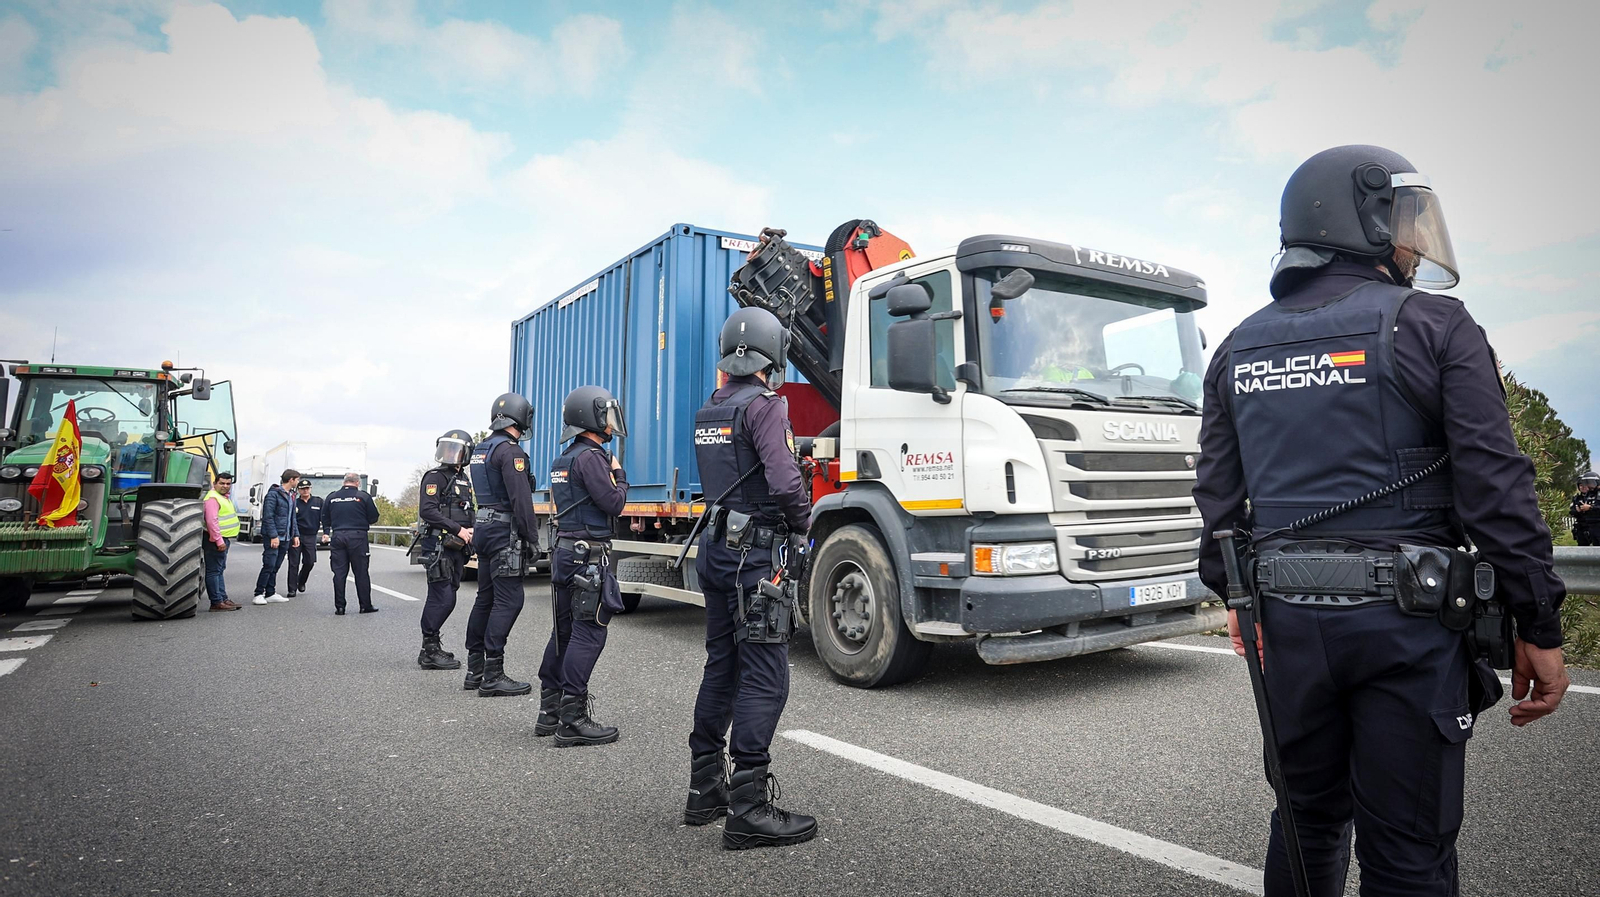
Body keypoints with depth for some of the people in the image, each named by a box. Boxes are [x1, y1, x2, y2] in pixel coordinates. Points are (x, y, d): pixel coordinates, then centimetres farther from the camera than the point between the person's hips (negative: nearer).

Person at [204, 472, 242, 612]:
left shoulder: (225, 498, 18)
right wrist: (219, 540, -25)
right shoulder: (213, 498, -15)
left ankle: (223, 599, 23)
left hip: (223, 539, 11)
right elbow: (211, 521, -23)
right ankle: (216, 602, -6)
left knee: (220, 570, 16)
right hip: (216, 540, -11)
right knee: (214, 571, -6)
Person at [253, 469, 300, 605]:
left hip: (285, 538, 8)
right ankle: (258, 594, -2)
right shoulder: (274, 494, -10)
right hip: (273, 537, -8)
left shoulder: (291, 495, 16)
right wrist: (273, 536, -19)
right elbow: (268, 516, -15)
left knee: (275, 567, 10)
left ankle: (270, 594, 15)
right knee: (269, 566, -8)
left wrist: (295, 535, 13)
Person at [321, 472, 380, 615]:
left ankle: (339, 607, 6)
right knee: (361, 572, 3)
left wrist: (326, 533, 27)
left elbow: (325, 518, 15)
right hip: (358, 536, -3)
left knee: (339, 572, 6)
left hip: (337, 537, 3)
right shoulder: (363, 496, -3)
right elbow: (374, 517, 1)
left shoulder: (331, 497, 7)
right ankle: (365, 605, 7)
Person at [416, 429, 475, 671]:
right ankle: (429, 651, -2)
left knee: (445, 598, 11)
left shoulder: (464, 481, 18)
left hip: (457, 548, 8)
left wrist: (471, 529, 4)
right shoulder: (434, 477, -5)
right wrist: (458, 529, -19)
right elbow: (427, 511, -17)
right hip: (438, 545, -8)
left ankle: (431, 646, 20)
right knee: (443, 599, -10)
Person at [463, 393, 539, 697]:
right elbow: (521, 498, -19)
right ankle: (492, 675, -9)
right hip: (504, 530, -10)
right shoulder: (510, 450, -14)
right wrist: (532, 536, -15)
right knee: (509, 600, -8)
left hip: (484, 526, 10)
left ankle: (475, 670, 20)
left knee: (486, 598, 14)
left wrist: (479, 530, 21)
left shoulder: (481, 449, 16)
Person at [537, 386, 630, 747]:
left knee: (564, 632, 14)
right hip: (589, 554, -10)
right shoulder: (591, 456, -14)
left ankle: (549, 712, 22)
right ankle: (573, 720, -5)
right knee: (588, 633, -7)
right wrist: (619, 475, 0)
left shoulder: (564, 458, 17)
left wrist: (609, 475, 16)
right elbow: (613, 503, -16)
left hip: (565, 551, 10)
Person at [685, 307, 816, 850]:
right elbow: (785, 482, -25)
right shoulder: (764, 406, -13)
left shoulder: (708, 412, 11)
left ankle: (705, 790, 26)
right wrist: (802, 526, -8)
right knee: (765, 676, -4)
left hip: (717, 549, 9)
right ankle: (749, 809, -1)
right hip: (756, 556, -8)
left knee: (722, 668, 16)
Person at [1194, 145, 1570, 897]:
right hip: (1405, 618, -4)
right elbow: (1495, 487, -8)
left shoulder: (1239, 348, 8)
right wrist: (1539, 627, -1)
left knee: (1308, 818, 20)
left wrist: (1235, 593, 21)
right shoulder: (1433, 326, -4)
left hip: (1288, 616, 4)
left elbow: (1218, 491, 10)